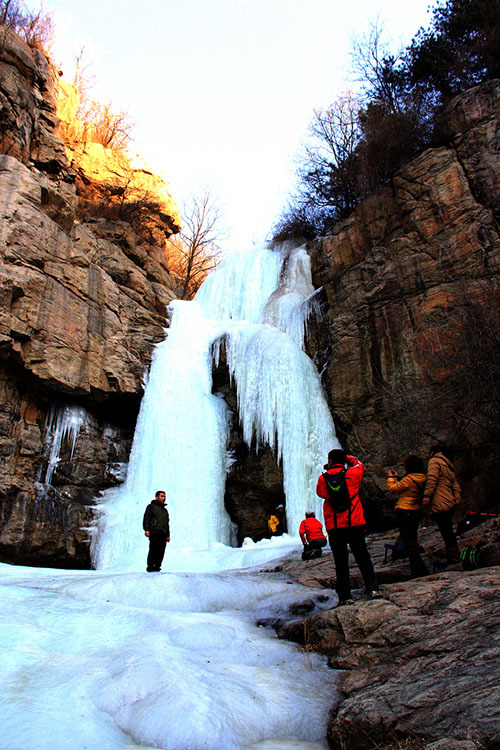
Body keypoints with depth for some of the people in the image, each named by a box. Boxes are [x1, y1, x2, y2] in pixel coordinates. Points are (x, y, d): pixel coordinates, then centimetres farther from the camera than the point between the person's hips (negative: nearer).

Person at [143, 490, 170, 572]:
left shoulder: (165, 510, 27)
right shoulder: (151, 506, 7)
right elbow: (146, 518, -3)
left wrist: (168, 535, 21)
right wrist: (146, 529, -15)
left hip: (163, 535, 6)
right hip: (154, 533, -6)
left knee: (161, 552, -1)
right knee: (153, 550, -11)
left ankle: (157, 566, 5)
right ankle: (150, 567, -5)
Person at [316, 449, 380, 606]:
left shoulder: (323, 478, -2)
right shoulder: (352, 473, 2)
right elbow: (359, 464, 23)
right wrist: (346, 457, 25)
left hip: (334, 526, -1)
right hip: (355, 522, 1)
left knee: (340, 561, 3)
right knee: (363, 557, 12)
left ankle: (345, 596, 3)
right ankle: (373, 589, 11)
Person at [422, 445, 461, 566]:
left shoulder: (434, 461, -1)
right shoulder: (449, 465, 26)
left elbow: (432, 478, -17)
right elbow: (456, 486, 22)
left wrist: (427, 495, -23)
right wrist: (457, 500, 18)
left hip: (439, 504, -9)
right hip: (449, 504, 9)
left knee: (447, 534, -10)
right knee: (449, 533, 13)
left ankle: (454, 562, -11)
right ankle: (455, 560, 16)